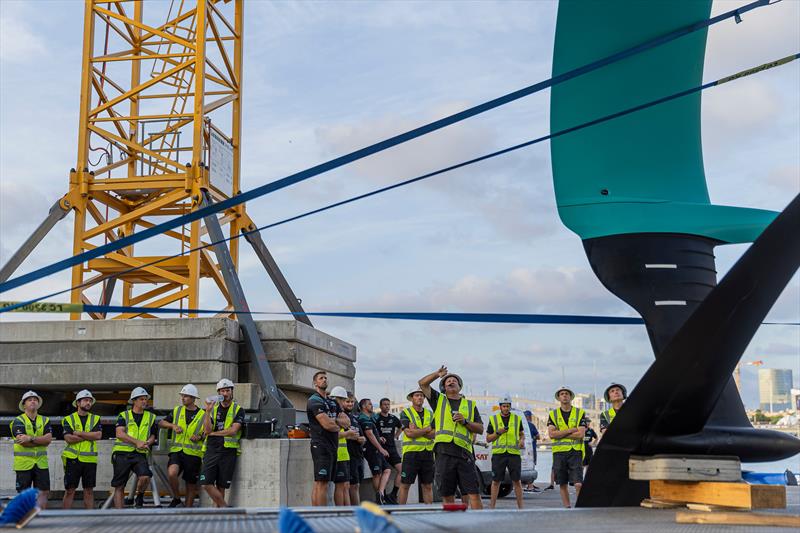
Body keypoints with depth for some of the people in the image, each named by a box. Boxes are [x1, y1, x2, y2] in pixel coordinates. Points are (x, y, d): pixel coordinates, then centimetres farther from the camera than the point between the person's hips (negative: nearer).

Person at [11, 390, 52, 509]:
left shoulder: (45, 420, 11)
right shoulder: (18, 421, -2)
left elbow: (49, 439, -5)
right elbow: (23, 441, -17)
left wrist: (31, 439, -17)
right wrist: (41, 440, -10)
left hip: (41, 462, 4)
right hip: (24, 463, -4)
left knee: (44, 492, 1)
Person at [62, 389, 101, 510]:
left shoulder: (95, 419, 10)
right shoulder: (69, 419, 4)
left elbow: (98, 435, -7)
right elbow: (69, 438, -10)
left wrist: (79, 433, -10)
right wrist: (89, 436, -9)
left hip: (90, 459, 2)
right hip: (73, 458, -2)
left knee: (89, 490, 6)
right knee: (70, 490, 0)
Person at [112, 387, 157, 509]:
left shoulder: (151, 417, 14)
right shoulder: (124, 416, 6)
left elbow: (152, 436, 16)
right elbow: (120, 434, -7)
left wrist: (146, 443, -7)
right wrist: (137, 442, -17)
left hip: (140, 454, 1)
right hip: (122, 453, -1)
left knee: (145, 477, -24)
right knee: (119, 486, 1)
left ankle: (139, 498, 5)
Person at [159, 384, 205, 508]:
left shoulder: (203, 415, 3)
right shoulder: (176, 411, 11)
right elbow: (161, 423, 17)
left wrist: (200, 437, -11)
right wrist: (172, 425, -1)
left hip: (193, 453, -1)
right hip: (176, 450, 1)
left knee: (191, 484, 5)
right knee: (172, 473, -26)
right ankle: (176, 498, -2)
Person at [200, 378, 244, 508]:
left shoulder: (238, 410, 4)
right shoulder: (213, 408, 12)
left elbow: (233, 430, -8)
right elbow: (207, 430, -1)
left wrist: (213, 433, -3)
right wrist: (208, 411, -11)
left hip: (228, 452, -2)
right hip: (211, 450, 2)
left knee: (221, 486, 1)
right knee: (206, 483, -8)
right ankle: (225, 508, 2)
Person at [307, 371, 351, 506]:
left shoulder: (333, 402, 21)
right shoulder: (314, 401, -7)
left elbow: (347, 421, 10)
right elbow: (327, 425, -17)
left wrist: (334, 420, -7)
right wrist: (339, 425, 3)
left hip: (332, 447, 8)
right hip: (321, 446, -8)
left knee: (319, 483, 9)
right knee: (322, 483, -11)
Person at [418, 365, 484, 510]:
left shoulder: (470, 405, 19)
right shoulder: (439, 400, 19)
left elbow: (480, 429, 13)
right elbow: (423, 383, 11)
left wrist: (465, 422, -1)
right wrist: (438, 374, 7)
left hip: (464, 453, 0)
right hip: (444, 453, 0)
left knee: (474, 494, -8)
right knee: (448, 497, 3)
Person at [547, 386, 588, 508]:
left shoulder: (580, 413, 5)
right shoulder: (553, 414, 9)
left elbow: (581, 434, -7)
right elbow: (551, 434, -5)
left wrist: (560, 434, -7)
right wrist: (570, 430, -10)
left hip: (575, 452, -2)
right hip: (559, 452, 2)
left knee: (578, 484, -10)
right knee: (562, 484, 6)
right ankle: (567, 507, 15)